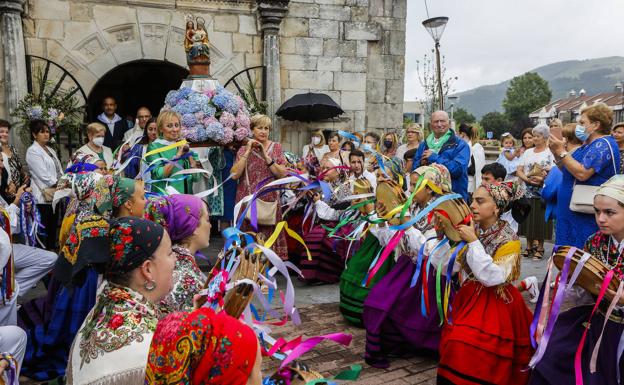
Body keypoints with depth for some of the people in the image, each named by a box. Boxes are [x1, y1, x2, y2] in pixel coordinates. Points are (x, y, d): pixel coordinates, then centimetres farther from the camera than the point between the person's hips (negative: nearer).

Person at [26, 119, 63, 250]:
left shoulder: (50, 150, 17)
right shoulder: (32, 151, -7)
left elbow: (59, 171, 13)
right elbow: (43, 175, -14)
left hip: (55, 194, 8)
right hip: (43, 195, -8)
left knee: (53, 226, 12)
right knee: (45, 228, -4)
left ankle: (52, 248, 20)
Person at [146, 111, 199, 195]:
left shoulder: (182, 145, 9)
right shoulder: (154, 147, -3)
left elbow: (195, 177, 3)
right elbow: (160, 175, -17)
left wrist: (188, 154, -6)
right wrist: (178, 155, -14)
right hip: (164, 197, -3)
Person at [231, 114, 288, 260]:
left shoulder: (276, 147, 5)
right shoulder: (243, 150, 6)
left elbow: (282, 174, -7)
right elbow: (234, 175, -9)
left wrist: (265, 155, -14)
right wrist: (248, 152, -10)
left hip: (269, 200, 0)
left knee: (269, 236, 4)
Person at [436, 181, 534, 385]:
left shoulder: (508, 239, -13)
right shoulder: (472, 231, 0)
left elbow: (493, 277, -25)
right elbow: (447, 267, 2)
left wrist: (473, 242, -24)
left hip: (495, 303, -5)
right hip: (468, 297, 5)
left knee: (467, 349, -17)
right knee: (455, 345, 1)